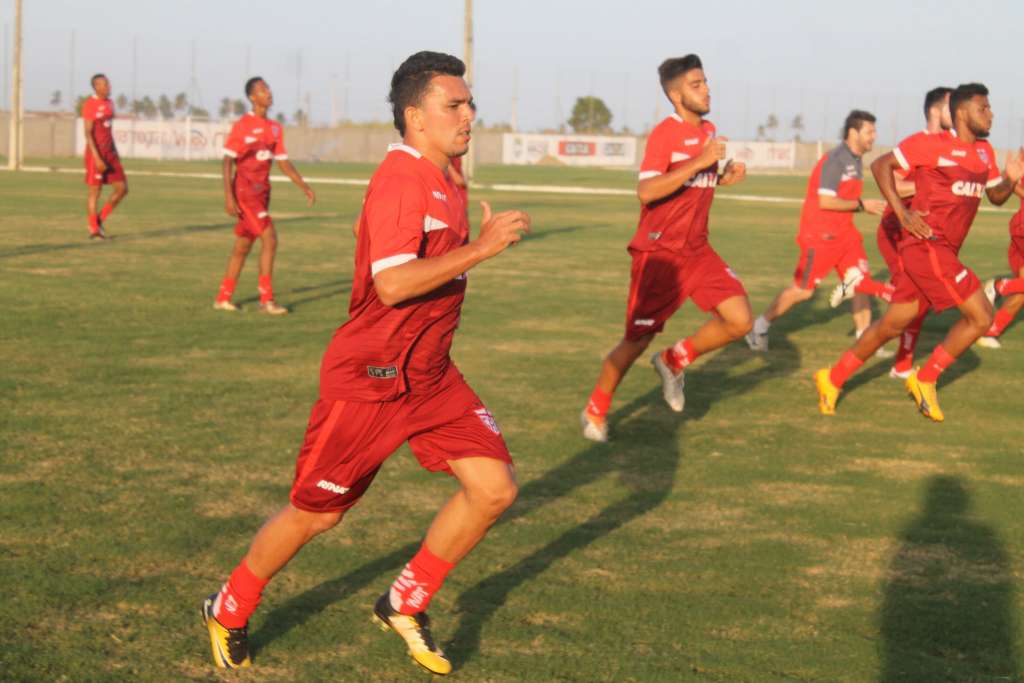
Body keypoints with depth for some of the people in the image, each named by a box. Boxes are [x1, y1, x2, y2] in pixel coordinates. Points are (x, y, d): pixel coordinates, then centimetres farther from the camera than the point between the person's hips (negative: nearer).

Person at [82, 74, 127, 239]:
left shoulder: (109, 103, 12)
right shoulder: (89, 105, -14)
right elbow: (88, 133, -18)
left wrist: (115, 154, 19)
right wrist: (97, 158, -24)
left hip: (110, 153, 8)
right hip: (95, 153, -8)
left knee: (122, 188, 2)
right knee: (95, 191, -2)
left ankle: (100, 219, 17)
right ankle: (94, 230, 10)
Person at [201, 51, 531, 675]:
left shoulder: (444, 181, 10)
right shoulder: (400, 180, -21)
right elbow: (392, 283, -33)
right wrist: (481, 247, -30)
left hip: (432, 376, 8)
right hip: (370, 381, -8)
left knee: (495, 488, -3)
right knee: (315, 514, 5)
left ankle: (406, 605, 15)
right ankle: (229, 613, 29)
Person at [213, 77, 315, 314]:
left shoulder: (275, 128, 12)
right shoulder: (242, 126, -9)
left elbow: (283, 162, 17)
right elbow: (227, 162, -10)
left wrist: (304, 186, 7)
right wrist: (228, 196, -18)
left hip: (262, 192, 7)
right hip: (245, 192, -7)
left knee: (243, 246, 12)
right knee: (269, 239, -15)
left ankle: (223, 298, 21)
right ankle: (266, 300, -11)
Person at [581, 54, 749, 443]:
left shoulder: (709, 132, 9)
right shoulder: (665, 134, -15)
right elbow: (646, 192, -27)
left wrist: (723, 177, 3)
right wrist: (699, 162, -30)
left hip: (697, 250, 7)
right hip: (659, 252, -7)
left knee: (740, 321, -8)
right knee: (637, 341, 0)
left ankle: (674, 360, 15)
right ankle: (595, 411, 21)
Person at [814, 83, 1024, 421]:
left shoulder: (984, 152, 14)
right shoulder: (931, 143, -8)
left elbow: (996, 196, 20)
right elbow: (881, 165, -5)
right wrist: (902, 213, -15)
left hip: (942, 251, 8)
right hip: (927, 244, -8)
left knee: (893, 323, 11)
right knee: (981, 315, -10)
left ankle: (833, 379, 20)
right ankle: (925, 379, 2)